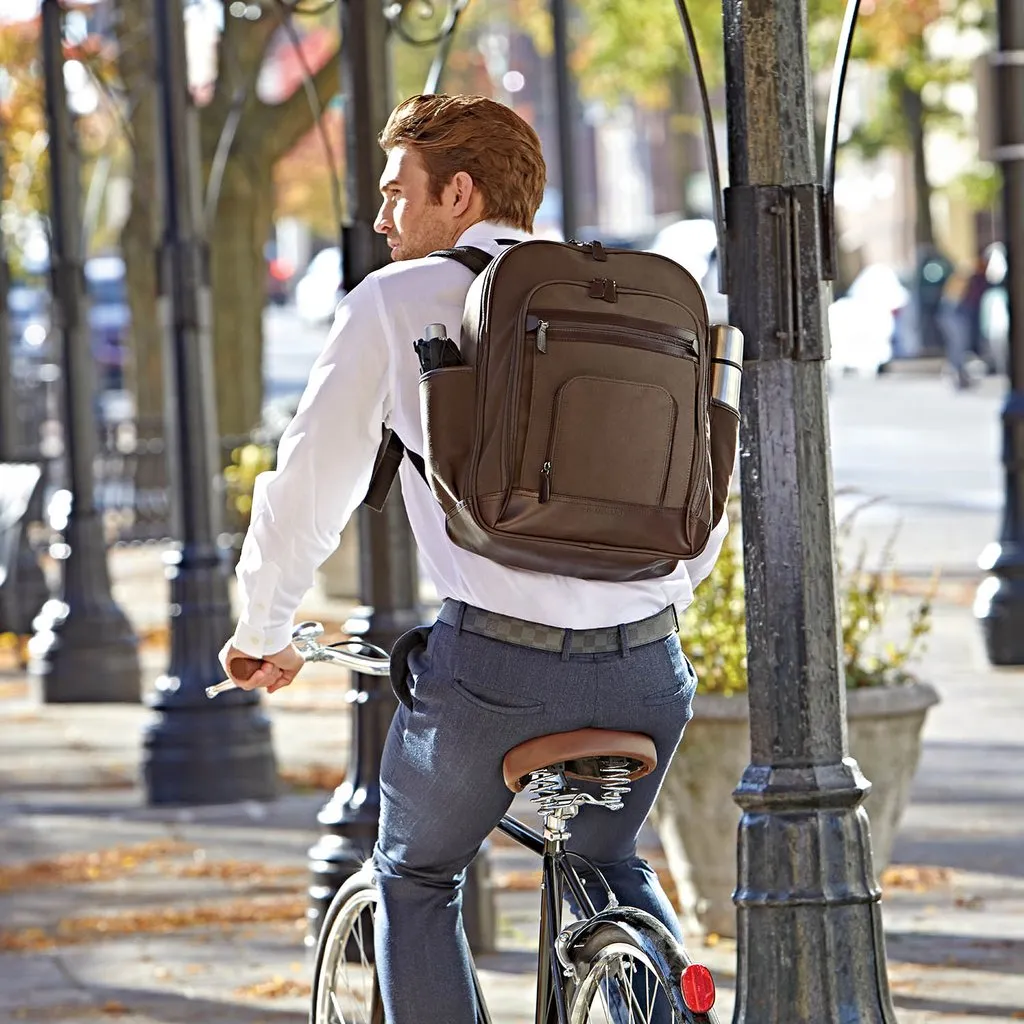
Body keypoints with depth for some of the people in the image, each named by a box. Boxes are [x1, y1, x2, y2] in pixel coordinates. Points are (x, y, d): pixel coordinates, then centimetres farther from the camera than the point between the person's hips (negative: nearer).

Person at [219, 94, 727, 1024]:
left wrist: (261, 631, 21)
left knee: (415, 881, 21)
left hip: (496, 665, -4)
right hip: (646, 668, 4)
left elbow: (311, 483, 5)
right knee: (612, 865, 31)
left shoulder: (398, 301, 3)